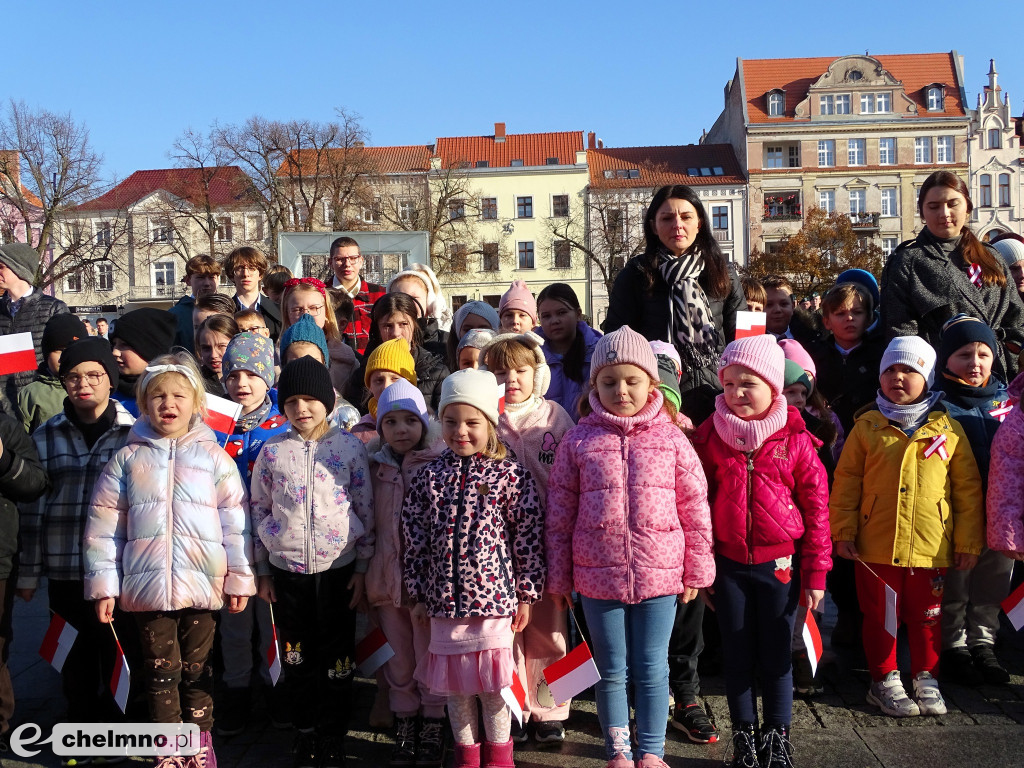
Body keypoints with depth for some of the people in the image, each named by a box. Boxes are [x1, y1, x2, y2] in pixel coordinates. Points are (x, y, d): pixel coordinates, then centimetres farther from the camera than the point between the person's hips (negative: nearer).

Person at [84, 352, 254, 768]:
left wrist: (240, 578, -1)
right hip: (147, 588, 1)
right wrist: (103, 584, 0)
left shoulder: (213, 457, 2)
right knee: (161, 671, 9)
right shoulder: (127, 459, 4)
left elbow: (236, 522, 1)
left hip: (202, 587, 0)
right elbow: (103, 525, 4)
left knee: (196, 670, 12)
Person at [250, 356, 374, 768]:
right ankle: (305, 731, 31)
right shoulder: (272, 451, 1)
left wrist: (362, 568, -2)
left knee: (337, 657, 7)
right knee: (296, 657, 13)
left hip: (337, 568, -2)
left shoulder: (350, 447, -4)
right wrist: (263, 571, 7)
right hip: (286, 569, 2)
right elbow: (259, 510, 7)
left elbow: (366, 510, -1)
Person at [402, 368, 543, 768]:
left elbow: (530, 536, -4)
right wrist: (418, 595, 6)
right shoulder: (430, 476, 2)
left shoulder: (512, 475, -5)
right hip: (444, 599, 3)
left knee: (491, 680, 6)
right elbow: (414, 537, 6)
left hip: (493, 595, -2)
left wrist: (526, 595, -3)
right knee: (453, 680, 13)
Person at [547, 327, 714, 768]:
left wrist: (696, 571, 4)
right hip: (597, 578, 0)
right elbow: (560, 514, 2)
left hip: (659, 575, 0)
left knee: (652, 671, 9)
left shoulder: (671, 438, -1)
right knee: (612, 671, 13)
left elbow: (695, 509, 3)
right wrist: (559, 577, 3)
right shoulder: (579, 441, -1)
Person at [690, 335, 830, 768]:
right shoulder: (710, 438, -2)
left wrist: (816, 571, -3)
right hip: (729, 564, 1)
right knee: (737, 655, 12)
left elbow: (816, 507, -2)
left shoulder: (795, 441, -6)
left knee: (776, 655, 10)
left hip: (780, 563, -1)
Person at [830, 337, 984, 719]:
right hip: (876, 546, 0)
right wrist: (844, 531, -3)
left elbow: (968, 488, 4)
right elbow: (846, 483, 1)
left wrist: (968, 541, 3)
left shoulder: (948, 429, 1)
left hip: (931, 546, 1)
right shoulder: (867, 427, 0)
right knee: (879, 615, 10)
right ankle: (884, 680, 25)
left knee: (926, 615, 13)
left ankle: (926, 678, 31)